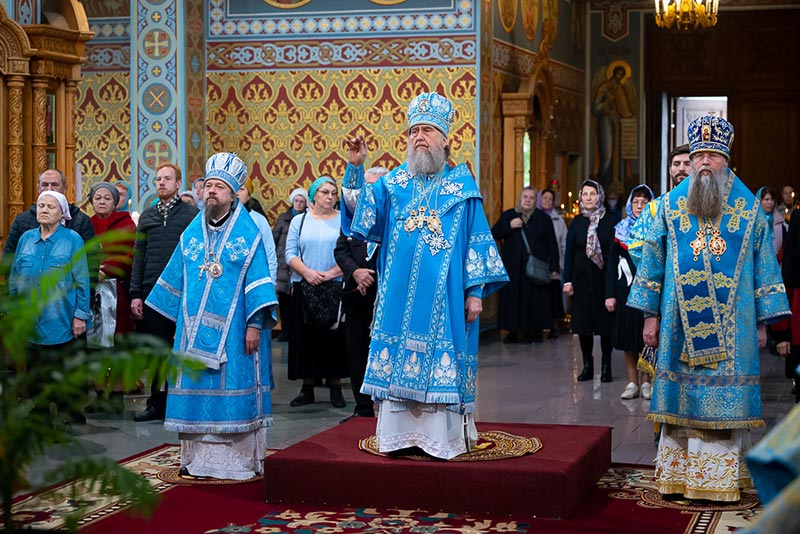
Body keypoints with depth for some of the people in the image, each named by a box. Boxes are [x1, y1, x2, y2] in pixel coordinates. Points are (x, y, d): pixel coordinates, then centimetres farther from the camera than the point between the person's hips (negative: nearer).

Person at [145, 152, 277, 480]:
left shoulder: (247, 233, -2)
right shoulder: (192, 233, 12)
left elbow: (258, 280, -6)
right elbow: (177, 278, 18)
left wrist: (255, 324, -13)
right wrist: (182, 319, 15)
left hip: (233, 330, -4)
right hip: (196, 329, 4)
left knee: (233, 389, -3)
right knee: (197, 389, 4)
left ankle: (240, 460, 4)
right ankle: (198, 457, 12)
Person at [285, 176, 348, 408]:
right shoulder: (299, 221, 10)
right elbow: (290, 253, 4)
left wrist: (332, 273, -14)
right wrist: (307, 272, -11)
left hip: (335, 287, -2)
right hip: (304, 288, 2)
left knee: (334, 336, -1)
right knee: (306, 337, 2)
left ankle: (336, 388, 5)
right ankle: (307, 388, 8)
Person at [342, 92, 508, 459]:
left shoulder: (462, 185, 5)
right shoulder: (393, 182, 11)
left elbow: (476, 240, 3)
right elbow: (361, 214, 1)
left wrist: (475, 291, -4)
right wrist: (355, 167, -10)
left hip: (444, 293, -2)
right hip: (400, 294, 2)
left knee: (441, 360, -3)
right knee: (398, 357, 1)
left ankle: (442, 437, 3)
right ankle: (400, 433, 8)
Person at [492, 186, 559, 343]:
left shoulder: (544, 218, 8)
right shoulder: (508, 215, 11)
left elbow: (552, 244, 6)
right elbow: (494, 234, 7)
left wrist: (554, 267, -1)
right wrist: (509, 226, -9)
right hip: (513, 268, 1)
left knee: (534, 300, -3)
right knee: (512, 299, -2)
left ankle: (535, 331, 3)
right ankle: (513, 331, 4)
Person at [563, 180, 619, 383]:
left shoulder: (610, 221, -1)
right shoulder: (577, 222, 7)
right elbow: (569, 252, 7)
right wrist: (567, 280, 1)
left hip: (604, 277, -2)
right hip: (582, 278, 2)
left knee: (605, 321, 0)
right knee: (583, 320, 4)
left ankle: (606, 366, 11)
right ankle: (587, 365, 14)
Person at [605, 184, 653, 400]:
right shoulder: (621, 230, 8)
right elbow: (612, 263, 7)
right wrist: (610, 294, 0)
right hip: (625, 289, 2)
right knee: (628, 336, 4)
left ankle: (646, 382, 10)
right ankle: (632, 382, 11)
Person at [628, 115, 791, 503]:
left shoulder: (749, 208, 5)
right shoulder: (672, 205, 7)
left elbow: (764, 265, 7)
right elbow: (652, 260, 10)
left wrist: (762, 323, 2)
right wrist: (651, 315, 6)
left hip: (732, 326, -1)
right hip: (681, 323, 1)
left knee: (724, 399, -2)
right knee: (682, 396, 2)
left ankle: (720, 479, 4)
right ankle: (678, 476, 10)